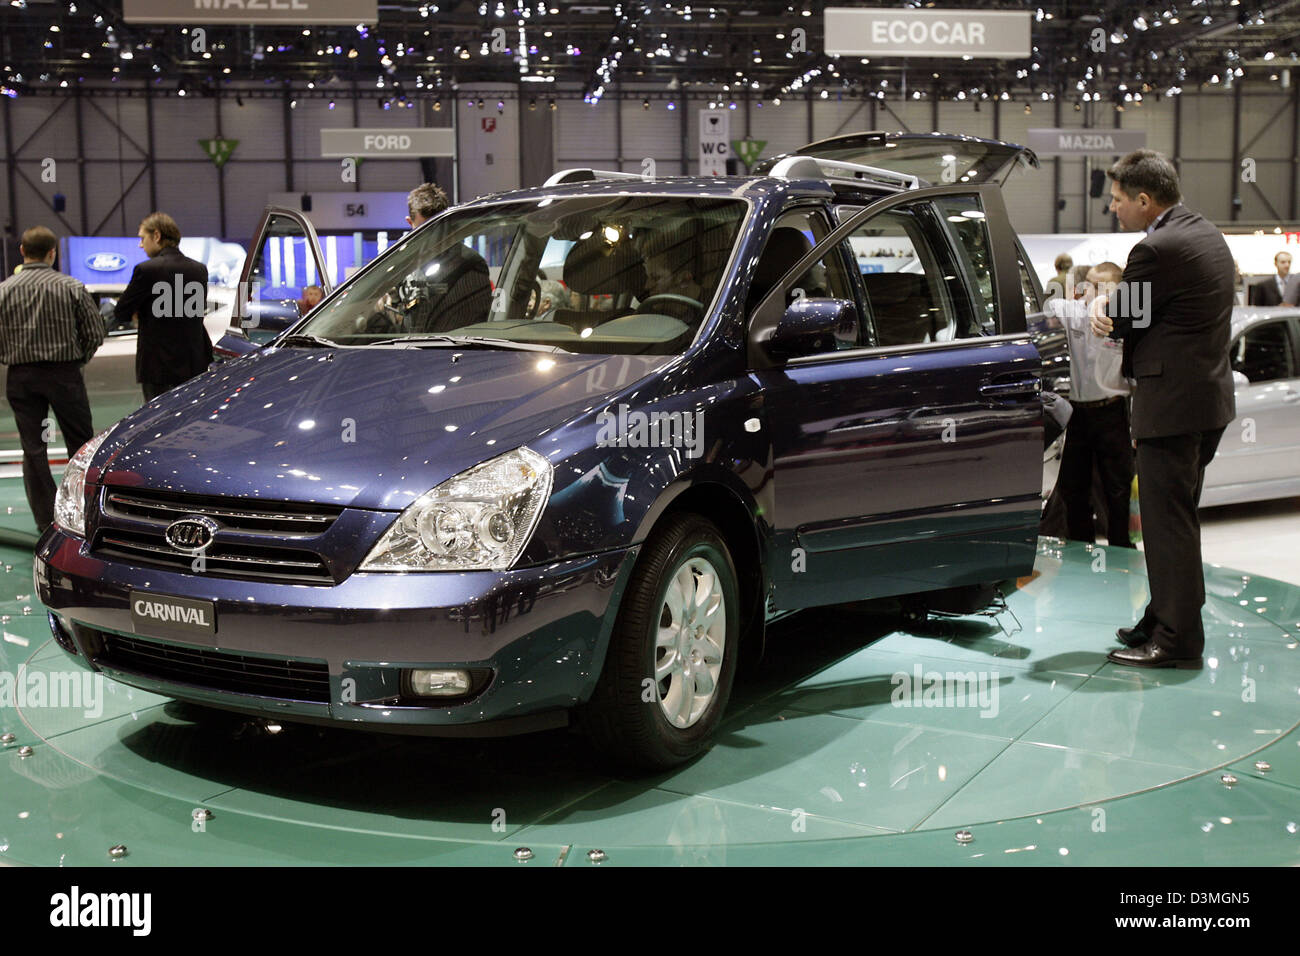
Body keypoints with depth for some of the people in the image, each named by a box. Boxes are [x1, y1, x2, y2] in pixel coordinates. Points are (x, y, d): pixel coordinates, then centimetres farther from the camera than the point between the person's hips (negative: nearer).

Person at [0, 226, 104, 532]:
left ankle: (46, 520, 10)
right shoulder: (72, 288, -6)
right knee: (81, 444, 11)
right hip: (65, 374, -1)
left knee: (33, 449, 8)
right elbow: (95, 333, -5)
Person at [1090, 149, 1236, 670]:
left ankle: (1178, 639, 4)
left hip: (1173, 402, -10)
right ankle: (1166, 619, 30)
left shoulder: (1158, 249, -20)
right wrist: (1113, 304, -4)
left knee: (1166, 521, -3)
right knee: (1177, 517, 18)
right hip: (1208, 394, 10)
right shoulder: (1205, 232, 12)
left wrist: (1102, 304, 7)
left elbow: (1122, 322, -13)